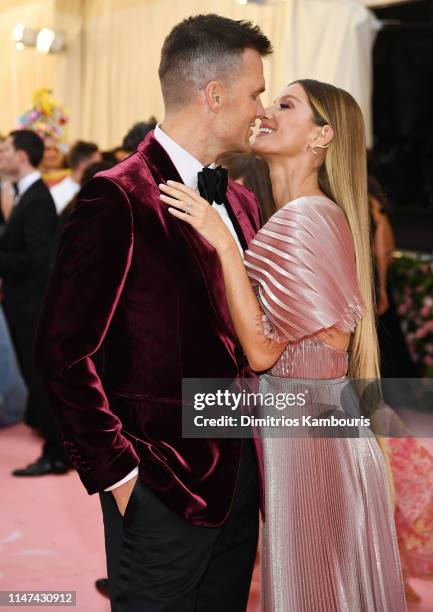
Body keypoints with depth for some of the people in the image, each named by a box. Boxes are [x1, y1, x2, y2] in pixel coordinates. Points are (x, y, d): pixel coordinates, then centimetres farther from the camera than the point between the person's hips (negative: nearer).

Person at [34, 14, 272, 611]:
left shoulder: (241, 201, 11)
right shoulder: (118, 199, -15)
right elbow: (62, 353, -17)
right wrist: (116, 471, -14)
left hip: (239, 477, 8)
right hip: (163, 488, -7)